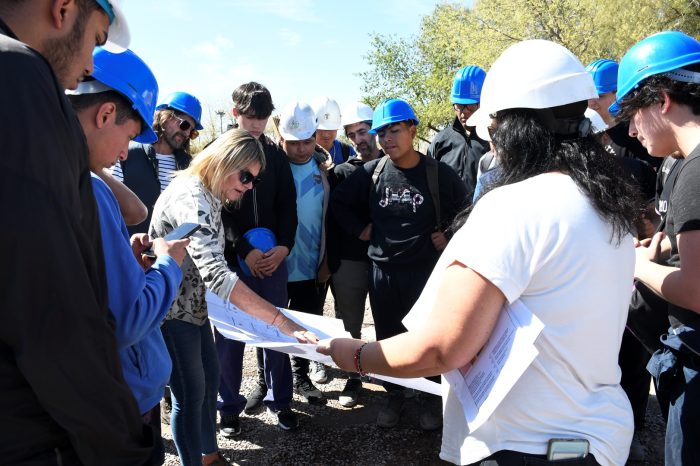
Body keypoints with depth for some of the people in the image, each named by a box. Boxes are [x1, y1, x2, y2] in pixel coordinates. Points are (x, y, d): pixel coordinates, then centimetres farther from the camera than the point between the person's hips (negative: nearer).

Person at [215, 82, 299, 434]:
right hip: (231, 260, -2)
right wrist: (244, 252, -11)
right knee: (230, 335, 4)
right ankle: (229, 406, 20)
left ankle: (278, 399, 25)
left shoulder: (276, 155, 9)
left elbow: (288, 206, 8)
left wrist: (284, 247, -7)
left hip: (273, 259, 2)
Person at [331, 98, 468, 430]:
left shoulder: (437, 173, -8)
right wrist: (360, 229, 3)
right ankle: (394, 395, 33)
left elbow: (467, 209, 3)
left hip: (426, 269, -2)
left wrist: (448, 235, 0)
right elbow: (340, 201, 11)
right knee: (388, 337, 14)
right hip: (382, 270, 3)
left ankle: (430, 398, 30)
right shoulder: (372, 172, -1)